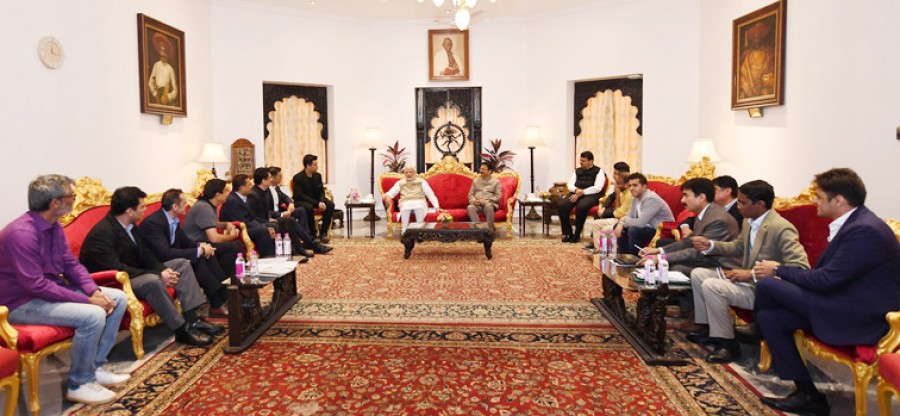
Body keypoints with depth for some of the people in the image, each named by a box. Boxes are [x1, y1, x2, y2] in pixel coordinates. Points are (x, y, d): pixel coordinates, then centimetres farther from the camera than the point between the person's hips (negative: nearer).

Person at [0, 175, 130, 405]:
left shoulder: (54, 226, 3)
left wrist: (95, 291, -9)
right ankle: (80, 383, -9)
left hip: (51, 289, 10)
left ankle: (96, 366, 9)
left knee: (118, 298, 3)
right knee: (92, 315, -29)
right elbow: (35, 286, -29)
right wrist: (87, 300, -27)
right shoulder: (21, 233, -26)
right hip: (23, 302, -10)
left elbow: (71, 264, 8)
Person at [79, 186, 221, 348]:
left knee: (181, 264, 2)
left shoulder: (130, 227, 4)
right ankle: (182, 329, -23)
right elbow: (116, 270, -30)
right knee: (152, 280, -37)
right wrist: (158, 275, -28)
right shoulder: (102, 233, -24)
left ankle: (192, 319, -9)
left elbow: (146, 256, 7)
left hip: (135, 273, 10)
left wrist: (163, 270, -13)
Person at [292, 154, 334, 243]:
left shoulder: (318, 175, 3)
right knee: (309, 208, -39)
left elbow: (321, 191, 5)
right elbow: (301, 196, -20)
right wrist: (317, 203, -29)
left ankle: (323, 232, -15)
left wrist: (322, 202, -19)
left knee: (330, 204, -21)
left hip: (316, 200, 6)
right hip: (301, 202, -6)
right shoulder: (297, 178, -15)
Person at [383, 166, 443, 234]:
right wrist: (387, 196, -15)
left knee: (419, 208, -38)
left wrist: (437, 207, -4)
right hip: (405, 203, 1)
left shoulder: (421, 181, 18)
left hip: (419, 202, -1)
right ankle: (404, 232, -39)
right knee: (405, 209, -37)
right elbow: (392, 192, 12)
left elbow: (430, 194, 9)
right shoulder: (400, 183, 24)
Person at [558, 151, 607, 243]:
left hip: (591, 195, -5)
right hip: (576, 194, 5)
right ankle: (567, 233, -15)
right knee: (561, 204, -24)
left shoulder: (599, 171, 4)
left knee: (581, 206, -38)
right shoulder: (577, 171, 20)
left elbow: (597, 188, -8)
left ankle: (577, 235, -22)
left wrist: (582, 192, -15)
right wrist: (576, 190, -9)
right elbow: (570, 185, 15)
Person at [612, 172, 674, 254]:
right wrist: (620, 224, -15)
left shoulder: (651, 199, -25)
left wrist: (624, 220, -14)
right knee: (617, 226, 2)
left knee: (633, 230, -31)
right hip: (648, 227, 9)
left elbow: (640, 223, -31)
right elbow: (629, 217, 7)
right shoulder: (636, 198, 4)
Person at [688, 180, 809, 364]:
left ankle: (726, 342, -12)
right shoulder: (750, 222, 2)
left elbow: (801, 267, -31)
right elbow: (738, 247, 21)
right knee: (698, 274, 9)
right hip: (747, 279, 9)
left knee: (711, 286, -26)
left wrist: (752, 274, -31)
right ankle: (708, 328, 15)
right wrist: (710, 245, 4)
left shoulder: (782, 229, -24)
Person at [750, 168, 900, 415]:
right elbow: (823, 273, 12)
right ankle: (808, 396, 4)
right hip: (846, 304, 10)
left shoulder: (864, 230, -23)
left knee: (768, 285, -16)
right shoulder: (852, 223, 9)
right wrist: (783, 272, 0)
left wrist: (779, 269, -9)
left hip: (860, 318, -10)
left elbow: (825, 280, -22)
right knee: (769, 317, -1)